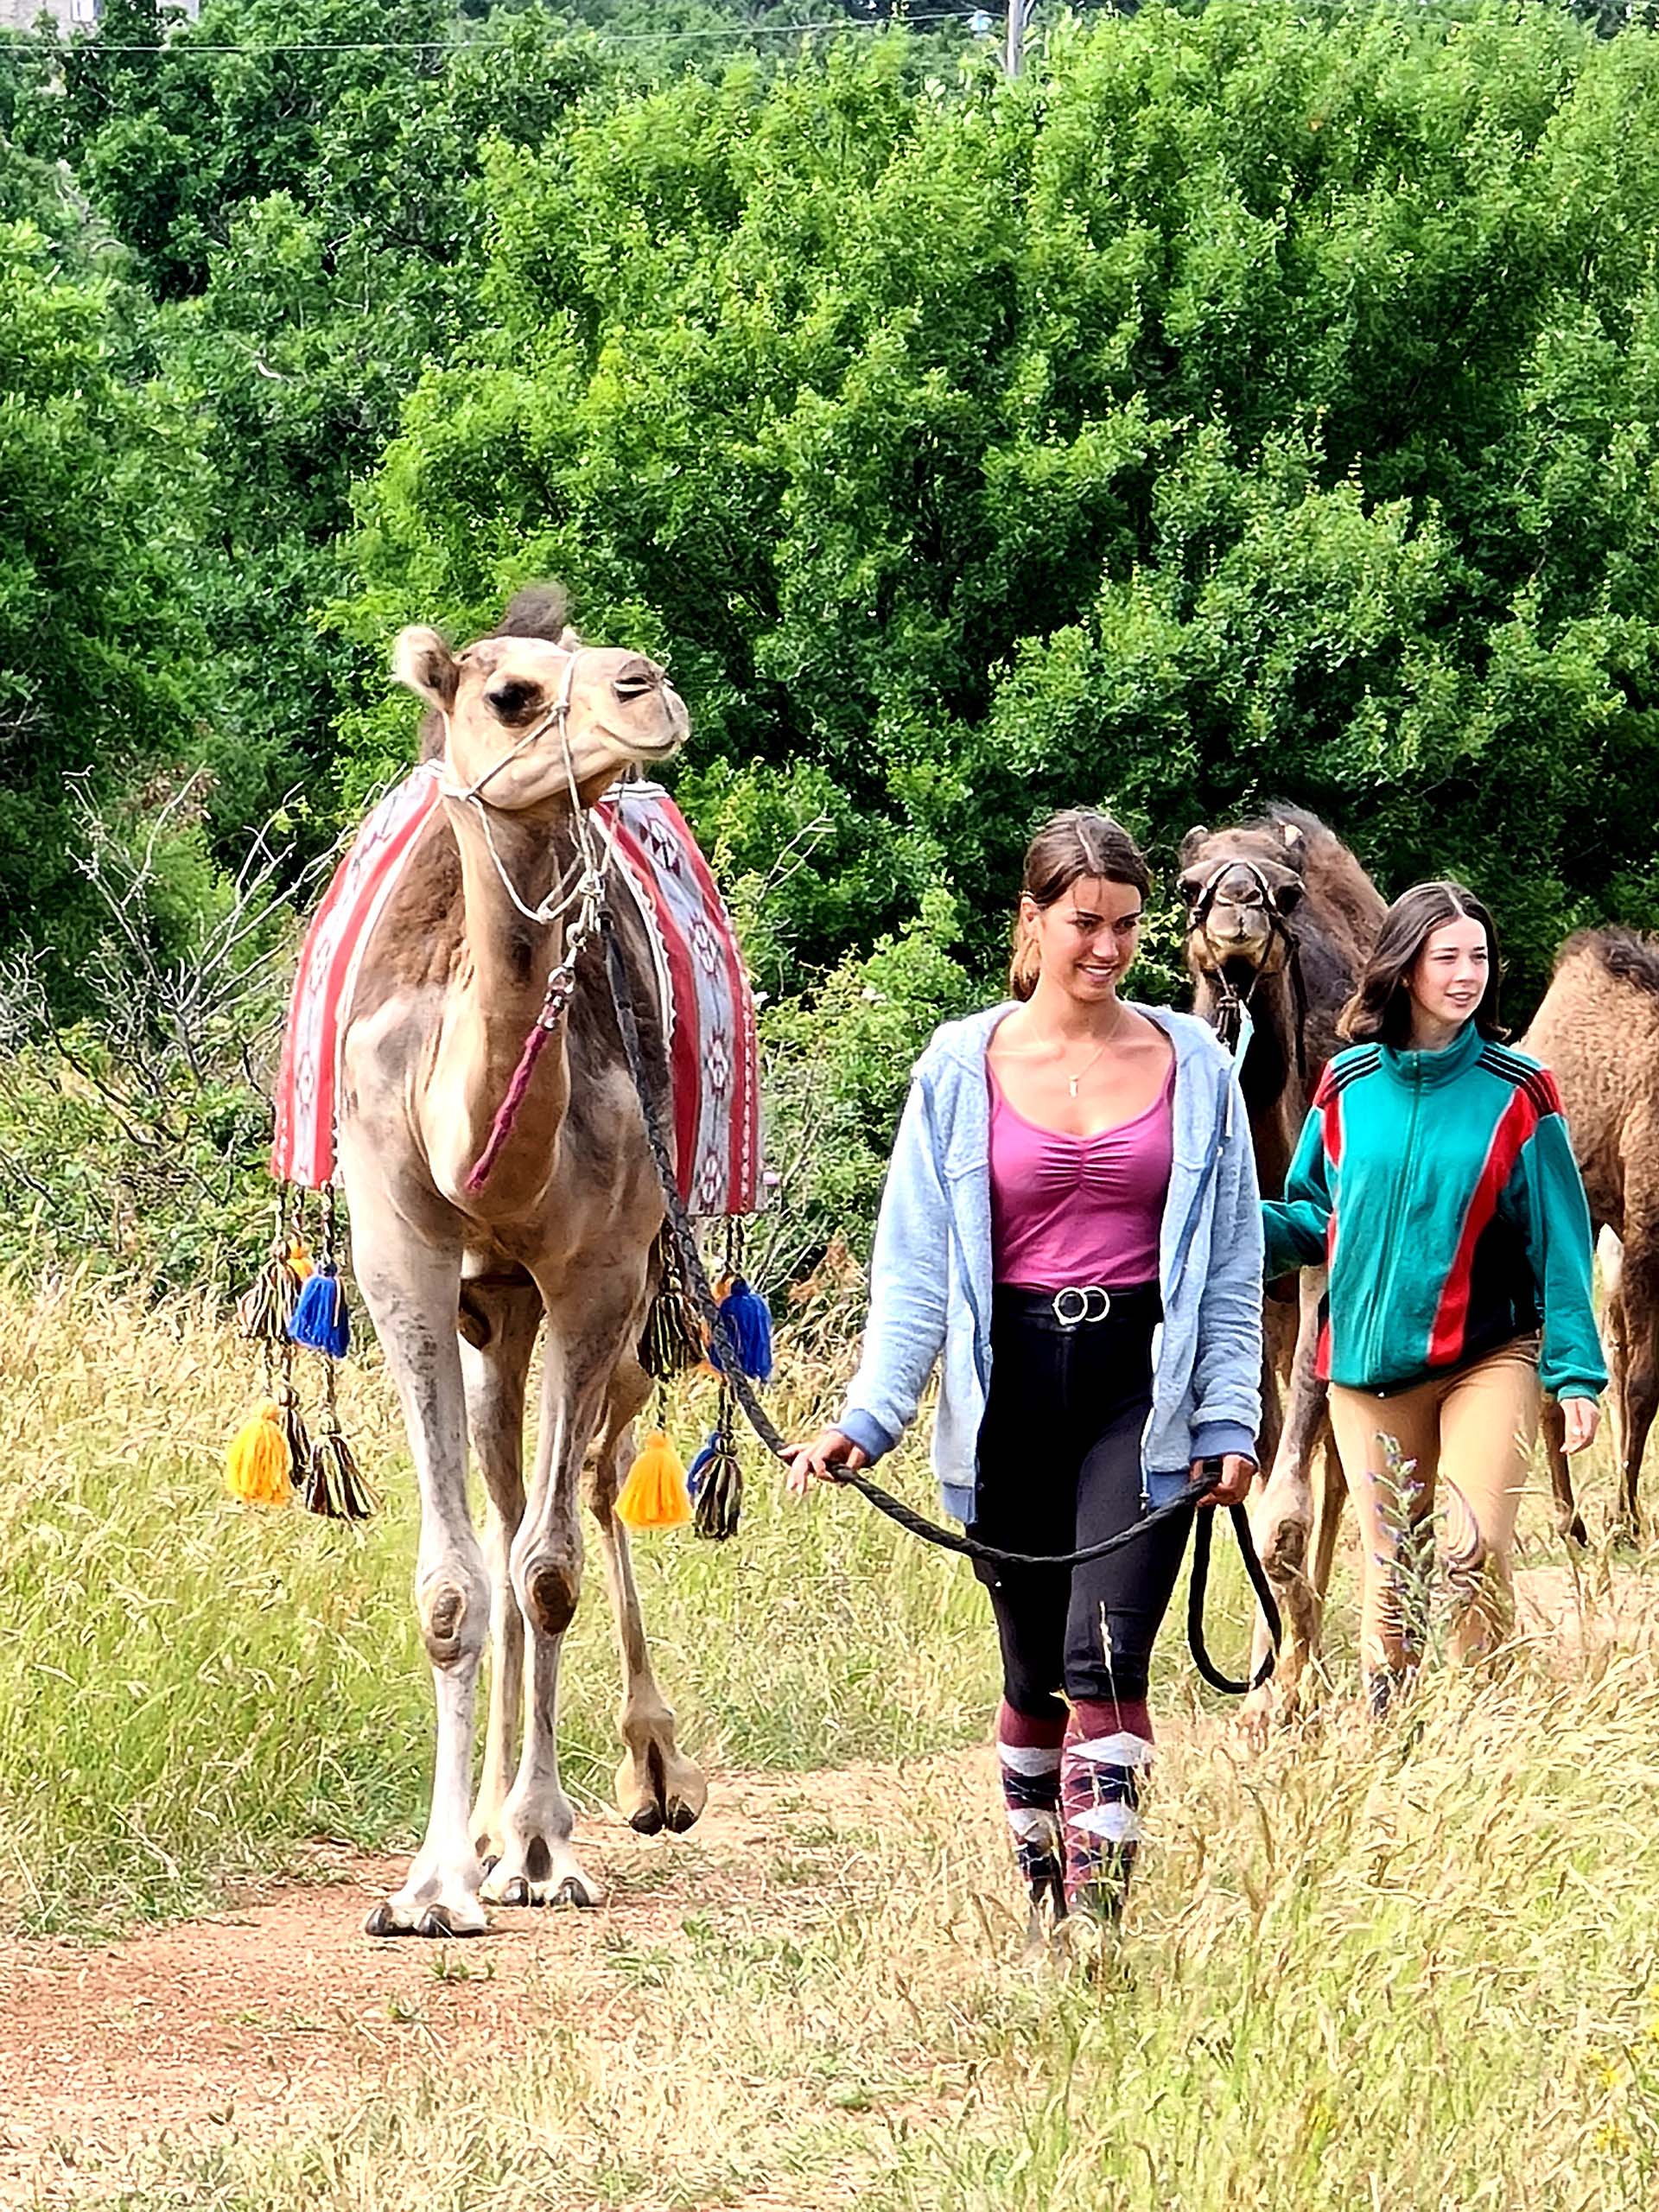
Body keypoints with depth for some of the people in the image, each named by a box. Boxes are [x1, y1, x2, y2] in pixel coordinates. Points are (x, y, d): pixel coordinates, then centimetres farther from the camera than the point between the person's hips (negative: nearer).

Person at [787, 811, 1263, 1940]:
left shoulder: (1193, 1065, 5)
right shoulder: (963, 1067, 4)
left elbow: (1233, 1262, 9)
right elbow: (915, 1261, 3)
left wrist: (1231, 1419, 1)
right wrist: (869, 1415, -7)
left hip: (1141, 1385, -1)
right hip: (1010, 1386, 1)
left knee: (1106, 1660, -14)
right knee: (1033, 1671, 7)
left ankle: (1101, 1925, -17)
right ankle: (1042, 1902, 21)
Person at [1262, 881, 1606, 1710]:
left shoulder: (1516, 1092, -3)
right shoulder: (1347, 1086, 3)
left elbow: (1559, 1243, 0)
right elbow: (1314, 1221, 12)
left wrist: (1576, 1371, -5)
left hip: (1487, 1355, -2)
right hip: (1368, 1361, 3)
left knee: (1477, 1553, -16)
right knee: (1386, 1571, 7)